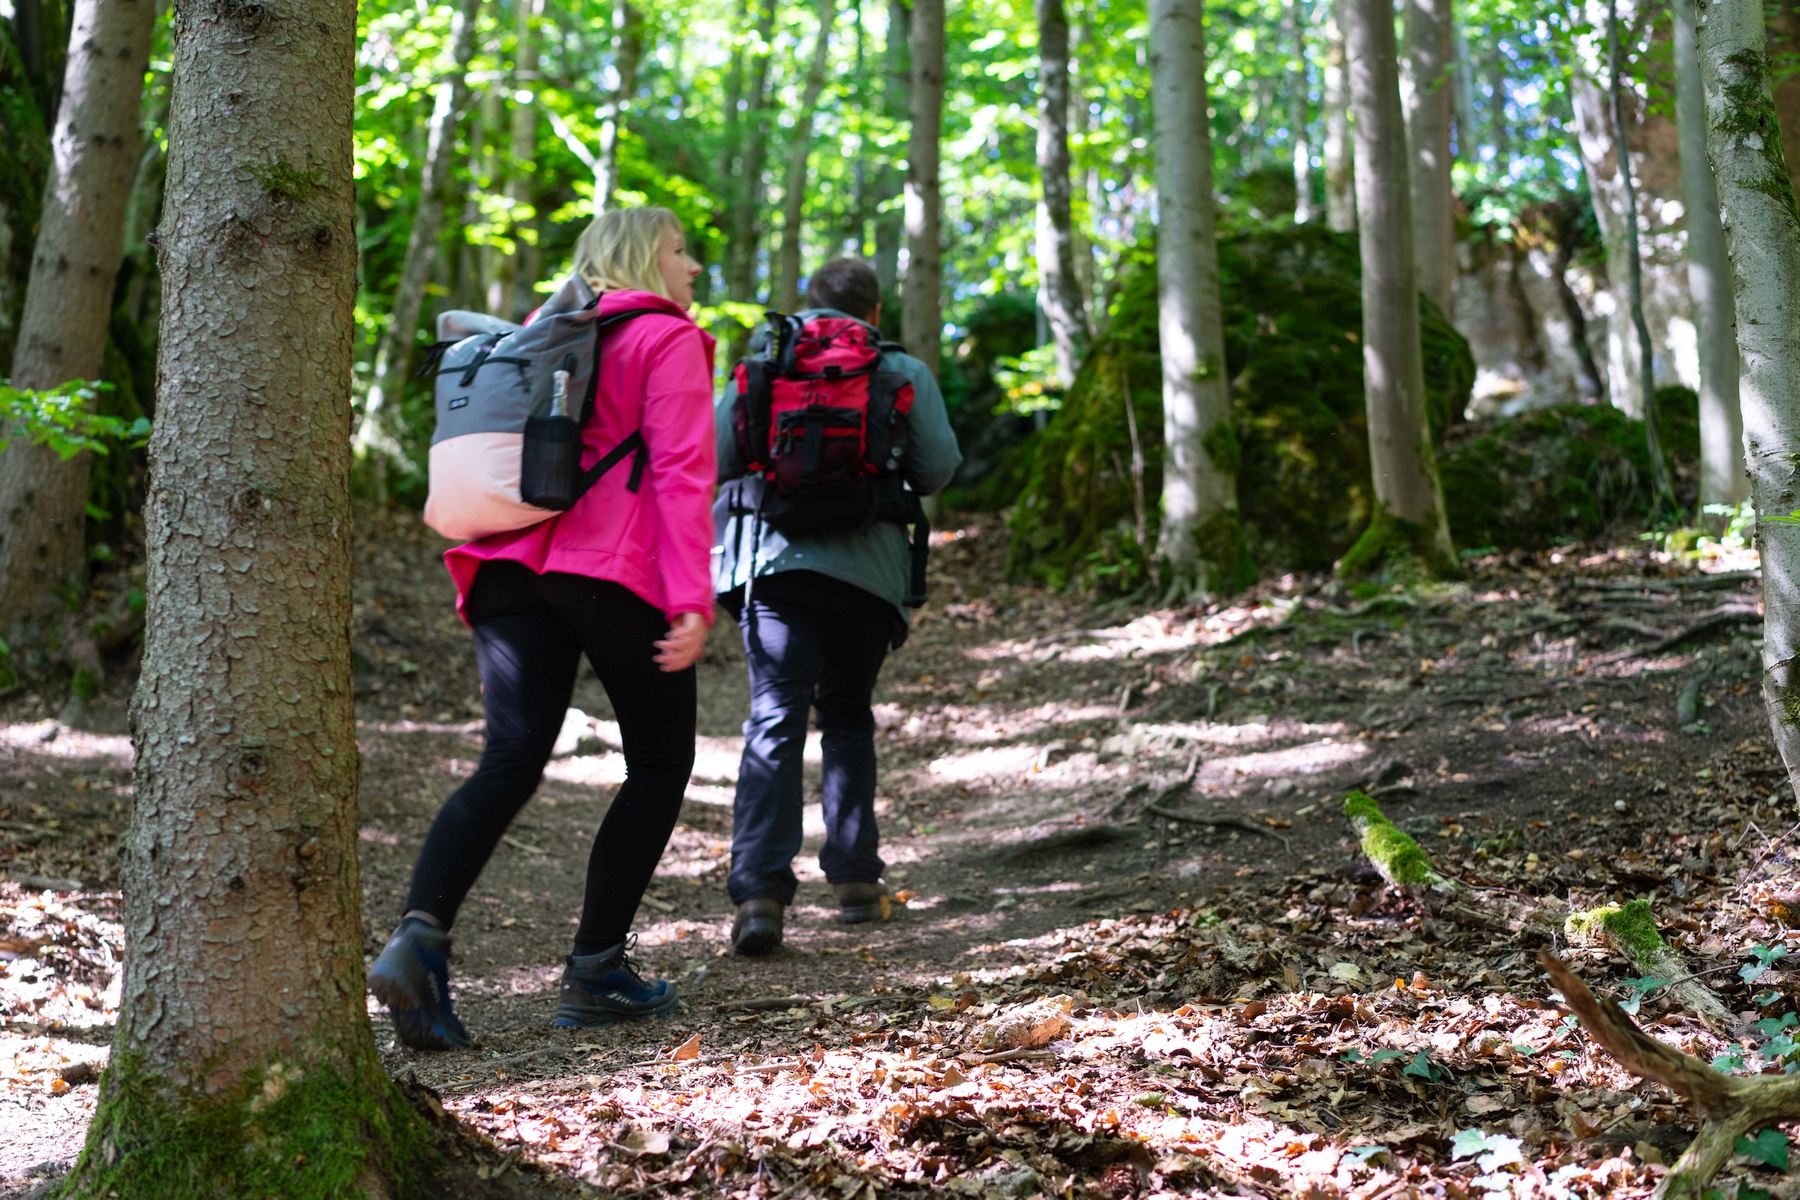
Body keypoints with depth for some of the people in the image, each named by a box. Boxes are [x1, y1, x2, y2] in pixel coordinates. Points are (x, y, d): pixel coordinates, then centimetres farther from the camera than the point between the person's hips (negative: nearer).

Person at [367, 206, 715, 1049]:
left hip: (514, 568, 6)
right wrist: (692, 598, -16)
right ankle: (595, 969, 7)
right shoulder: (668, 340, 3)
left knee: (508, 765, -1)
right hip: (618, 573, -6)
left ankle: (419, 937, -23)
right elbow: (681, 471, -9)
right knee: (661, 762, 9)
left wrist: (487, 573, 24)